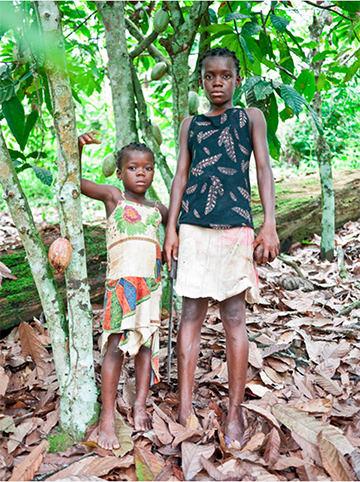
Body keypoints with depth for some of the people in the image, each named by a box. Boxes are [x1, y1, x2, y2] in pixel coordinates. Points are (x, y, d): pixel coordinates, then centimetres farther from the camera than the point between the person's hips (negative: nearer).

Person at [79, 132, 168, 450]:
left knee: (147, 343, 7)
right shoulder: (113, 197, 7)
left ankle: (140, 406, 18)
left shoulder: (157, 209, 18)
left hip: (151, 282, 5)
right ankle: (108, 418, 2)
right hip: (121, 280, -5)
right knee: (116, 346, -6)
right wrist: (78, 147, -12)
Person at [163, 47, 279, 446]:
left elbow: (263, 170, 5)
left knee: (234, 317, 2)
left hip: (235, 227, -2)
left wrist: (269, 225, -6)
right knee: (191, 314, 1)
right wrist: (171, 228, 4)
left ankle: (235, 411, 13)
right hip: (193, 229, 2)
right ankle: (184, 408, 9)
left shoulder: (251, 117, 12)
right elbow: (181, 177, 13)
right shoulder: (191, 124, 17)